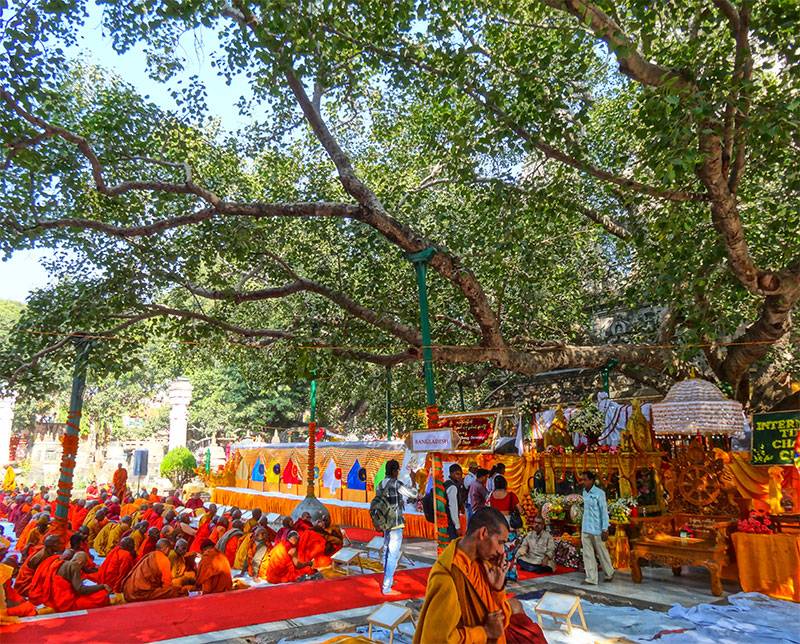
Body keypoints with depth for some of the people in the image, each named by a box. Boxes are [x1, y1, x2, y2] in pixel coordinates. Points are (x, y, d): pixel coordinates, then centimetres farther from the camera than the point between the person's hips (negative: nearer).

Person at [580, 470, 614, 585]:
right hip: (585, 528, 6)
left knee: (601, 552, 11)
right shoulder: (584, 492, 6)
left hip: (597, 528, -6)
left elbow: (604, 511, -12)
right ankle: (591, 579, 10)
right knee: (587, 554, 4)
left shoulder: (599, 493, -13)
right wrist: (582, 527, 17)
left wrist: (605, 530, -13)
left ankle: (609, 573, 32)